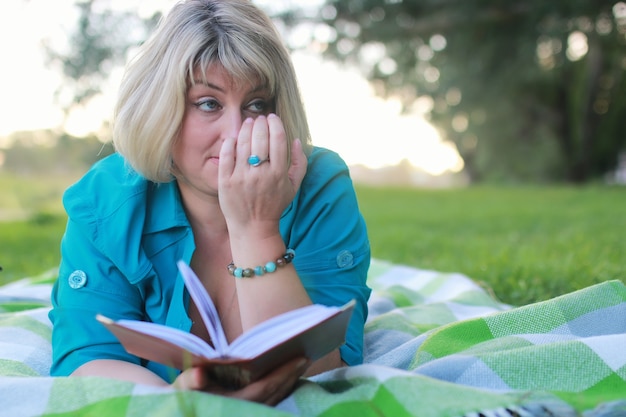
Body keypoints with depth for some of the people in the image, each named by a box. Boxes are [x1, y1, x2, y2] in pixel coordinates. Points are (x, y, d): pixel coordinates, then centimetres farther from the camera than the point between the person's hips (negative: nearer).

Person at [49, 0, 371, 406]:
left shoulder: (323, 191, -17)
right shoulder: (103, 201, -12)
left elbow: (320, 374, -23)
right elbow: (87, 359, -18)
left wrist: (257, 229, -34)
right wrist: (177, 399, -39)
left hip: (292, 405, 0)